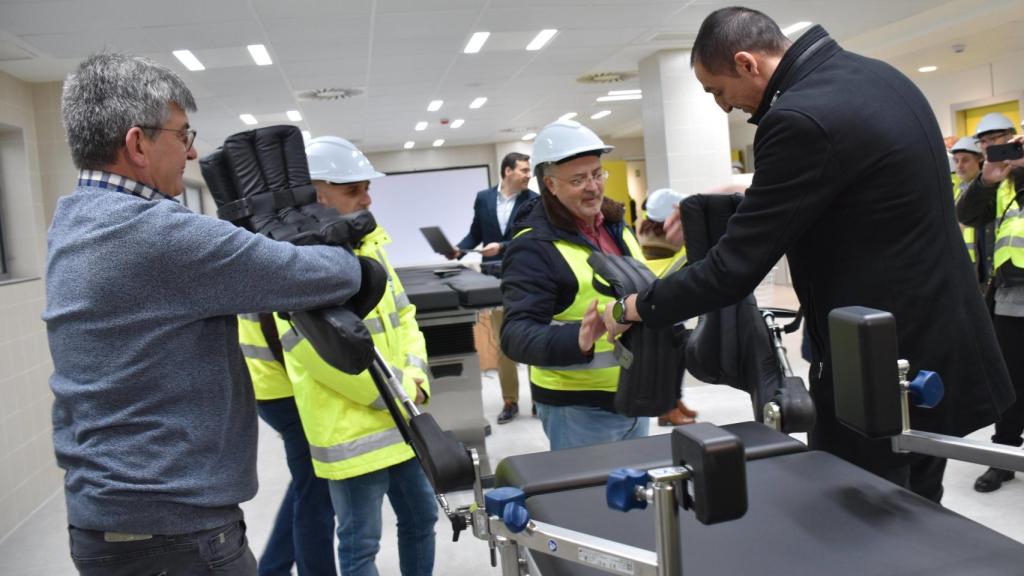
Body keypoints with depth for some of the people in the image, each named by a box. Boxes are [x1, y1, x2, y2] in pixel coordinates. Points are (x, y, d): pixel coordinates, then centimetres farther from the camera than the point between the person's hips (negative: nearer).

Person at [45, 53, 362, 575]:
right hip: (173, 529, -9)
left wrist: (276, 241, 4)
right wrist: (338, 249, 3)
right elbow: (336, 276, -19)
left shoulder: (71, 225, 6)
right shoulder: (159, 234, -24)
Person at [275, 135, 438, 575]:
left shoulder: (369, 245, 9)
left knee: (421, 518, 21)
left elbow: (403, 316, 14)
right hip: (351, 431, -8)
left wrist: (416, 379, -2)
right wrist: (402, 392, -16)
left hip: (400, 420, 8)